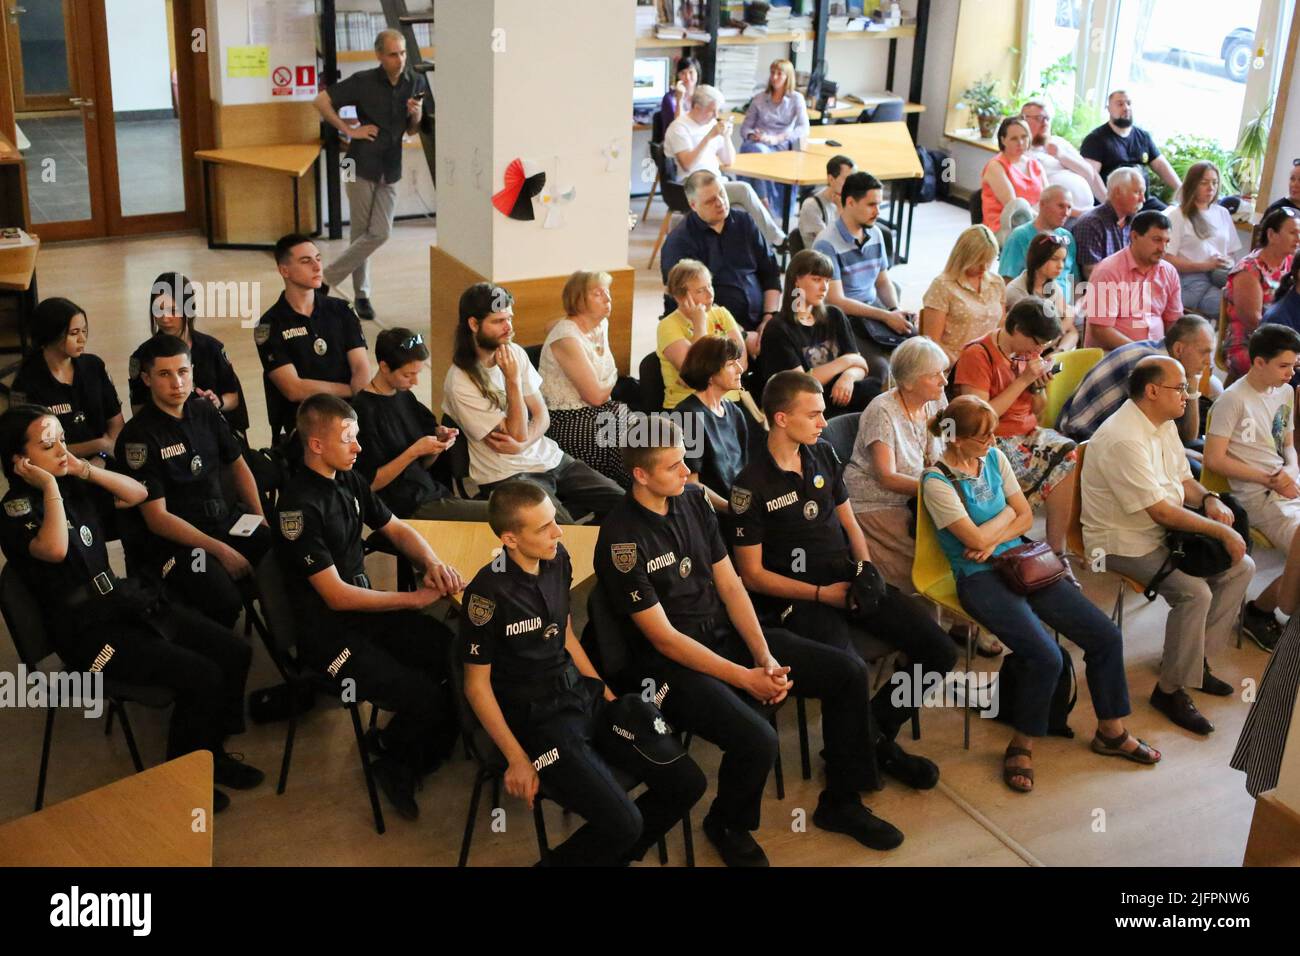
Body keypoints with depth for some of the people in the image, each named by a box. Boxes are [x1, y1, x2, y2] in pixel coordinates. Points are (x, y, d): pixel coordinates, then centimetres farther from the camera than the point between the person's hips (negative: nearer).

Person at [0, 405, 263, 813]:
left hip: (124, 599, 8)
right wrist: (49, 487, -22)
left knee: (235, 653, -4)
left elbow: (137, 494, 11)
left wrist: (84, 469, -1)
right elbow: (54, 549, -33)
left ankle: (211, 752, 15)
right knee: (200, 676, -22)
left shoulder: (72, 485, 7)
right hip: (86, 630, -8)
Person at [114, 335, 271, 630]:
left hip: (224, 520, 6)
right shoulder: (137, 436, -11)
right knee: (224, 599, -32)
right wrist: (220, 550, -19)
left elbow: (237, 465, 21)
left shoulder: (204, 411, 8)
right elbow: (157, 517, -14)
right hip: (169, 538, -6)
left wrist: (260, 520, 6)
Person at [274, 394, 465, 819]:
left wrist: (434, 564, -5)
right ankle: (391, 751, 12)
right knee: (429, 701, -23)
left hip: (367, 608, 8)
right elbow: (337, 596, -20)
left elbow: (396, 529, 17)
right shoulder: (299, 505, -20)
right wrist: (415, 598, -16)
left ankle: (401, 766, 6)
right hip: (327, 631, -8)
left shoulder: (348, 481, 5)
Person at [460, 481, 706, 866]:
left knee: (687, 782, -3)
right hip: (535, 716, -7)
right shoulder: (488, 592, -20)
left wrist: (607, 693, 11)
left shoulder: (557, 560, 1)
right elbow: (477, 686, -12)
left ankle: (614, 854, 19)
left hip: (583, 694, 7)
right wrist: (517, 759, -14)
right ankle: (561, 861, 7)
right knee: (622, 823, -23)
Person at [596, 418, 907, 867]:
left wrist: (765, 657, -9)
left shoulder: (693, 499, 1)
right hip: (671, 663, -7)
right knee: (756, 739, -31)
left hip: (727, 633, 7)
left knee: (848, 672, -2)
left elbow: (730, 585, 4)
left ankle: (840, 801, 16)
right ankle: (727, 826, 3)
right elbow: (665, 638, -18)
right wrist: (746, 678, -20)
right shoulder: (622, 539, -20)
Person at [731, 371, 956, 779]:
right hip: (797, 597, -7)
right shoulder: (752, 484, -9)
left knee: (939, 651, -8)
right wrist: (822, 594, -14)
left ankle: (877, 729, 11)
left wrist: (868, 571, 0)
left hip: (847, 578, 7)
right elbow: (752, 574, -8)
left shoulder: (824, 455, 11)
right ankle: (877, 748, 1)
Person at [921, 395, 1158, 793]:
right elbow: (976, 539, -16)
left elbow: (1026, 517, 9)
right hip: (980, 578, -7)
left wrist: (994, 540, -9)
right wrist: (1007, 513, 0)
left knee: (1106, 636, -3)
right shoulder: (937, 481, -13)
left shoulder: (994, 458, 7)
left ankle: (1111, 731, 16)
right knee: (1046, 657, -26)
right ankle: (1022, 746, -3)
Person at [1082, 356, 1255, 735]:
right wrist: (1220, 531, -20)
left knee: (1241, 566, 4)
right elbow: (1160, 511, -26)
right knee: (1194, 591, -26)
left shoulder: (1164, 424, 6)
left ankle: (1196, 657, 15)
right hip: (1125, 543, -10)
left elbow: (1183, 479, 16)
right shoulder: (1124, 440, -26)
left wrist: (1209, 499, -7)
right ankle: (1171, 690, -9)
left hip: (1164, 532, 10)